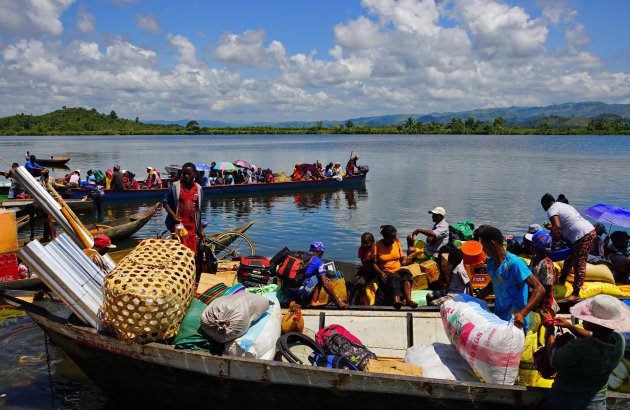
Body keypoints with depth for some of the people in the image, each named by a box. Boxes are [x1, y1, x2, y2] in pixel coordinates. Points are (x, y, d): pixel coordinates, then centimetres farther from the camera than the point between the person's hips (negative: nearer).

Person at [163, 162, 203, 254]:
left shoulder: (199, 189, 8)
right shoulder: (174, 186, -4)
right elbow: (165, 202, 0)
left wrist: (200, 229, 15)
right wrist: (173, 215, -16)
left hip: (192, 226, 4)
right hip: (179, 224, -4)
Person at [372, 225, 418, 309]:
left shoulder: (397, 242, 9)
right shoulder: (377, 245, -1)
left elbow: (402, 260, 10)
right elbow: (373, 263, -2)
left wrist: (412, 259, -9)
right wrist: (380, 273, -19)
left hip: (398, 270, 3)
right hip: (386, 273, -3)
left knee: (406, 272, -30)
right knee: (395, 277, -36)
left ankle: (408, 299, -48)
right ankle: (396, 300, -62)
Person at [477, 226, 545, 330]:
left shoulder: (514, 263, -23)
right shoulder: (491, 262, 1)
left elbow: (539, 289, -27)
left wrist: (523, 314, -38)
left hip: (516, 323, -7)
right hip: (498, 319, 7)